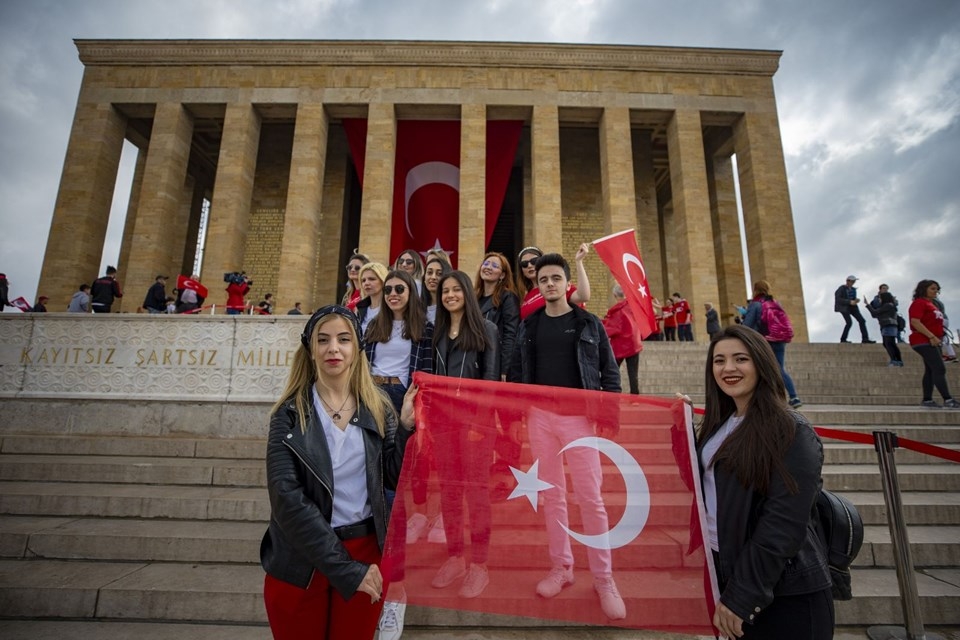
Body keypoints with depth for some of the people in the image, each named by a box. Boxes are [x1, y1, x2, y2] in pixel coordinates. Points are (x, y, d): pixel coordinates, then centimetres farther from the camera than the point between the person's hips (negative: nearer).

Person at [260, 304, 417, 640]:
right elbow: (287, 497, -15)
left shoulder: (377, 408, -2)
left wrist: (406, 426, -18)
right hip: (301, 560, -2)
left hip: (366, 552, 2)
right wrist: (344, 567, -18)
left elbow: (394, 478, -2)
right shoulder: (290, 412, -8)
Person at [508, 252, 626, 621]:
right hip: (539, 417, 3)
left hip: (578, 416, -2)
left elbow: (609, 371, 3)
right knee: (551, 495, 10)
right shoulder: (529, 326, 9)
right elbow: (516, 371, 11)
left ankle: (603, 578, 15)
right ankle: (561, 567, 24)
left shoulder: (589, 323, 3)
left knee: (590, 497, 1)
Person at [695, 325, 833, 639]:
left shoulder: (792, 433, -17)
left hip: (786, 591, -6)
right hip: (726, 570, 7)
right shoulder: (719, 424, 5)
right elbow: (701, 482, 7)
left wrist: (740, 595, -20)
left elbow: (783, 525, -21)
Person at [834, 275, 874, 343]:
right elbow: (838, 299, -18)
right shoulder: (841, 288, -10)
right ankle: (843, 339, -6)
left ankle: (865, 338, -4)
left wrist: (856, 300, -3)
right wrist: (850, 302, -24)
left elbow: (853, 299, 22)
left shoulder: (853, 289, 12)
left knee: (862, 320, -5)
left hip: (852, 307, 7)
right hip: (844, 307, -7)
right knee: (849, 322, -18)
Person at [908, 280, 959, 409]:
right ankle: (948, 400, -13)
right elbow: (915, 322, -22)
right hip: (924, 341, -10)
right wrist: (931, 336, -23)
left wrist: (936, 338, 14)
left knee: (931, 370, 8)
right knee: (940, 369, -13)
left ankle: (927, 400, 11)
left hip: (931, 342, 10)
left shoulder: (930, 304, 19)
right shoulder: (919, 303, -11)